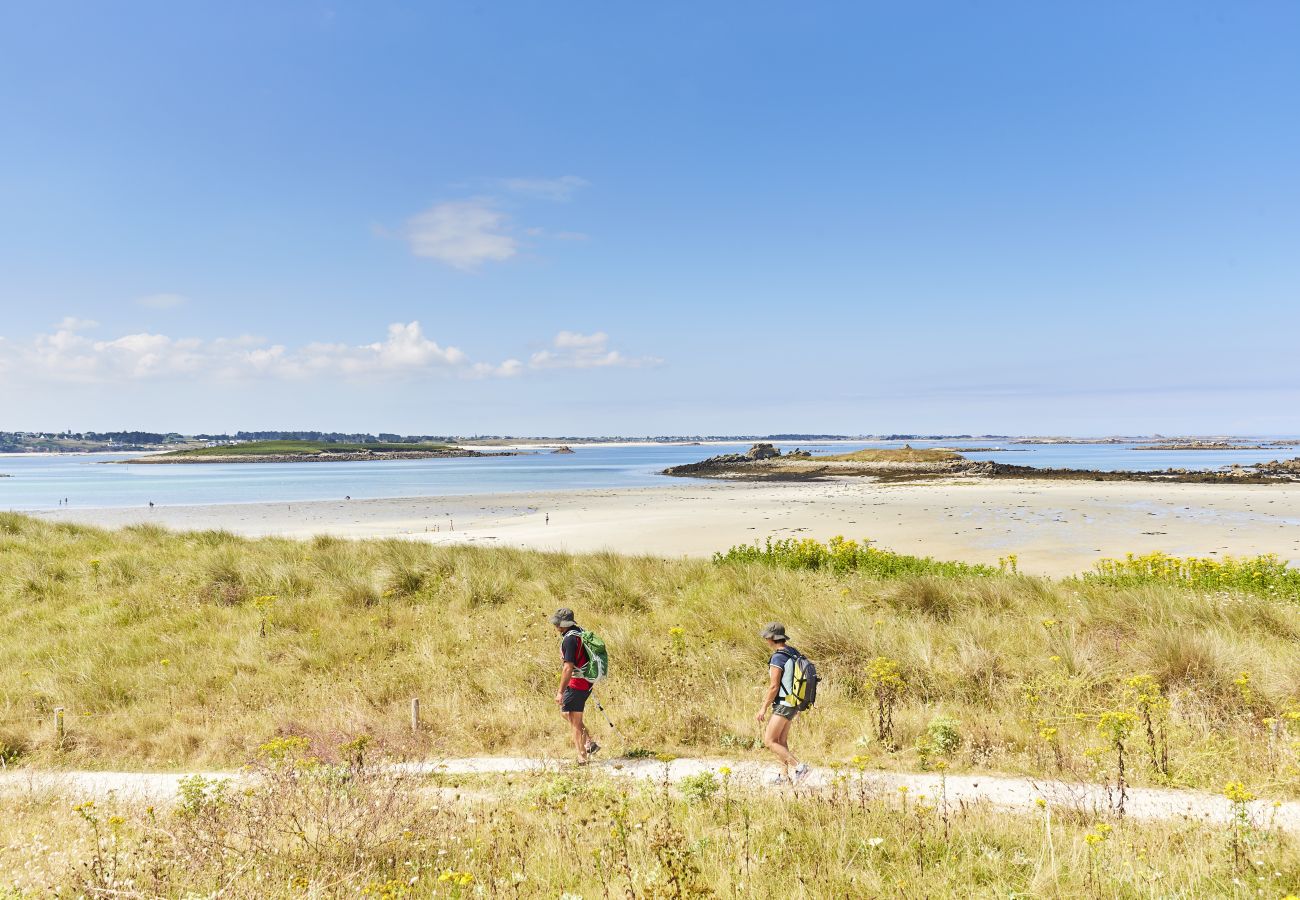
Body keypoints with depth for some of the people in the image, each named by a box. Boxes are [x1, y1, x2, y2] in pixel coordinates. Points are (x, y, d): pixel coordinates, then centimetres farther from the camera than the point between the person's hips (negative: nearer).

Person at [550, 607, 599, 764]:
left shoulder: (569, 639, -21)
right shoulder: (580, 632, 9)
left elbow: (568, 668, -25)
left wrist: (560, 691, -20)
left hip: (576, 685, -10)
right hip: (586, 682, 10)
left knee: (575, 722, 3)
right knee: (565, 712, 22)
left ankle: (582, 758, 11)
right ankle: (590, 743, 20)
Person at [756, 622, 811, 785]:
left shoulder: (778, 658, -21)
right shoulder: (794, 653, 8)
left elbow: (774, 686, -22)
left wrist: (763, 708, -14)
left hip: (782, 705, -10)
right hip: (793, 703, 10)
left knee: (769, 741, -5)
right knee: (781, 741, 16)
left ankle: (799, 767, -9)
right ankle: (784, 776, 17)